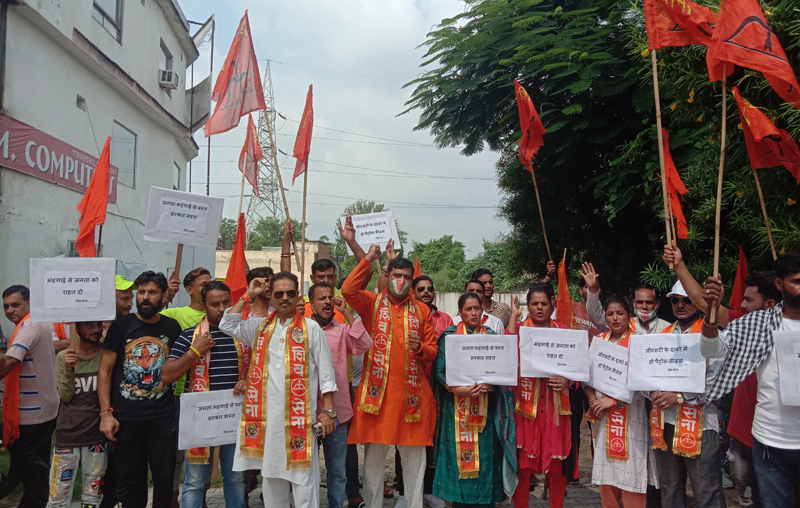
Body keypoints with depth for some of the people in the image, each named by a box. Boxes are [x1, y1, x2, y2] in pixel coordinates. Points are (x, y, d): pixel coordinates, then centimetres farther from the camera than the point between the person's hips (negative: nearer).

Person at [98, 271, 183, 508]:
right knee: (129, 479, 11)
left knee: (164, 477, 7)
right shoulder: (121, 325, -2)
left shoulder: (172, 327, 4)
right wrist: (106, 413, -8)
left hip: (162, 417, 1)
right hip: (126, 418, -1)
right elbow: (105, 371, -2)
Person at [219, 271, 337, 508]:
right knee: (271, 474, 14)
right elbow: (227, 325, -3)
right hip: (267, 415, 4)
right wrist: (248, 295, 1)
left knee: (303, 476, -1)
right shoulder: (260, 328, 11)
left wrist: (328, 411, -5)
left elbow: (326, 372, -1)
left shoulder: (311, 328, 0)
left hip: (301, 413, -4)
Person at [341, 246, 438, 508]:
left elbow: (432, 351, 13)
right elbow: (348, 290, -17)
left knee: (414, 456, 8)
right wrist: (368, 259, -13)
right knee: (374, 454, 6)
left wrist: (420, 348, -9)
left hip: (412, 392, 2)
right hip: (377, 390, -2)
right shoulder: (372, 302, 4)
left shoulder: (422, 310, 11)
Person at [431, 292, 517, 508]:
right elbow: (440, 371, -4)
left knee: (485, 457, 2)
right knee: (459, 457, 1)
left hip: (486, 410, 2)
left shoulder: (492, 337, 7)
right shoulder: (449, 336, 1)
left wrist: (488, 386, -15)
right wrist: (459, 389, -19)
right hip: (457, 410, -1)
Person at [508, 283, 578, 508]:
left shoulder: (563, 330, 10)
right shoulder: (520, 328, 4)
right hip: (526, 403, -2)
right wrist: (514, 315, -13)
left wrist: (568, 381, -9)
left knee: (558, 462, 6)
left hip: (556, 406, 2)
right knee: (523, 462, 1)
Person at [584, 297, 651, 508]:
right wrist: (593, 400, -7)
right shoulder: (598, 340, 9)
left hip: (630, 415, -4)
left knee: (629, 472, -2)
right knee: (605, 470, 10)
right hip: (602, 414, 5)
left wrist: (611, 400, -17)